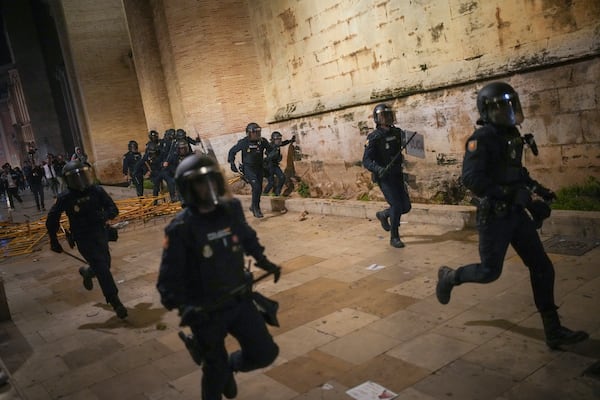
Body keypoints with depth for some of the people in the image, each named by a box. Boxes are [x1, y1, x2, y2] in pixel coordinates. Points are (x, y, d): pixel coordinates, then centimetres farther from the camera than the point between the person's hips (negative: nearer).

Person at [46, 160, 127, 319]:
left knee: (104, 265, 13)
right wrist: (54, 241, 3)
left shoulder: (96, 191, -4)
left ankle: (86, 272, 49)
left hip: (101, 233, 4)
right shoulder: (65, 198, -10)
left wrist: (103, 215, -23)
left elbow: (113, 209, -1)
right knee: (101, 268, -10)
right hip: (83, 239, -4)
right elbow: (52, 220, 1)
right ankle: (115, 303, -3)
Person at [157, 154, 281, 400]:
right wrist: (182, 306, -31)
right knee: (216, 371, 12)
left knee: (264, 353, 7)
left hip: (239, 301, 4)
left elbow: (247, 236, 18)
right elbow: (169, 278, -17)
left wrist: (263, 260, 11)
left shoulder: (231, 209, -6)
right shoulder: (181, 228, -19)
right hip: (206, 311, -4)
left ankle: (229, 366, 37)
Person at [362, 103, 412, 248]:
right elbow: (366, 160, -17)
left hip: (397, 176, 6)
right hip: (384, 177, -6)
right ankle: (394, 238, 5)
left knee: (406, 206, 7)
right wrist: (378, 169, -35)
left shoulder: (397, 132, 5)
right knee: (397, 206, -12)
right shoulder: (374, 138, -11)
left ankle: (383, 215, 35)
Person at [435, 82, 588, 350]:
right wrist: (511, 194, -27)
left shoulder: (511, 135, 8)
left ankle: (553, 332, 13)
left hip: (516, 214, 8)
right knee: (490, 271, 3)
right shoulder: (482, 138, -17)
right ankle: (448, 277, 32)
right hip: (494, 217, -8)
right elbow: (471, 179, -26)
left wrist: (536, 187, 15)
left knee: (542, 268, 5)